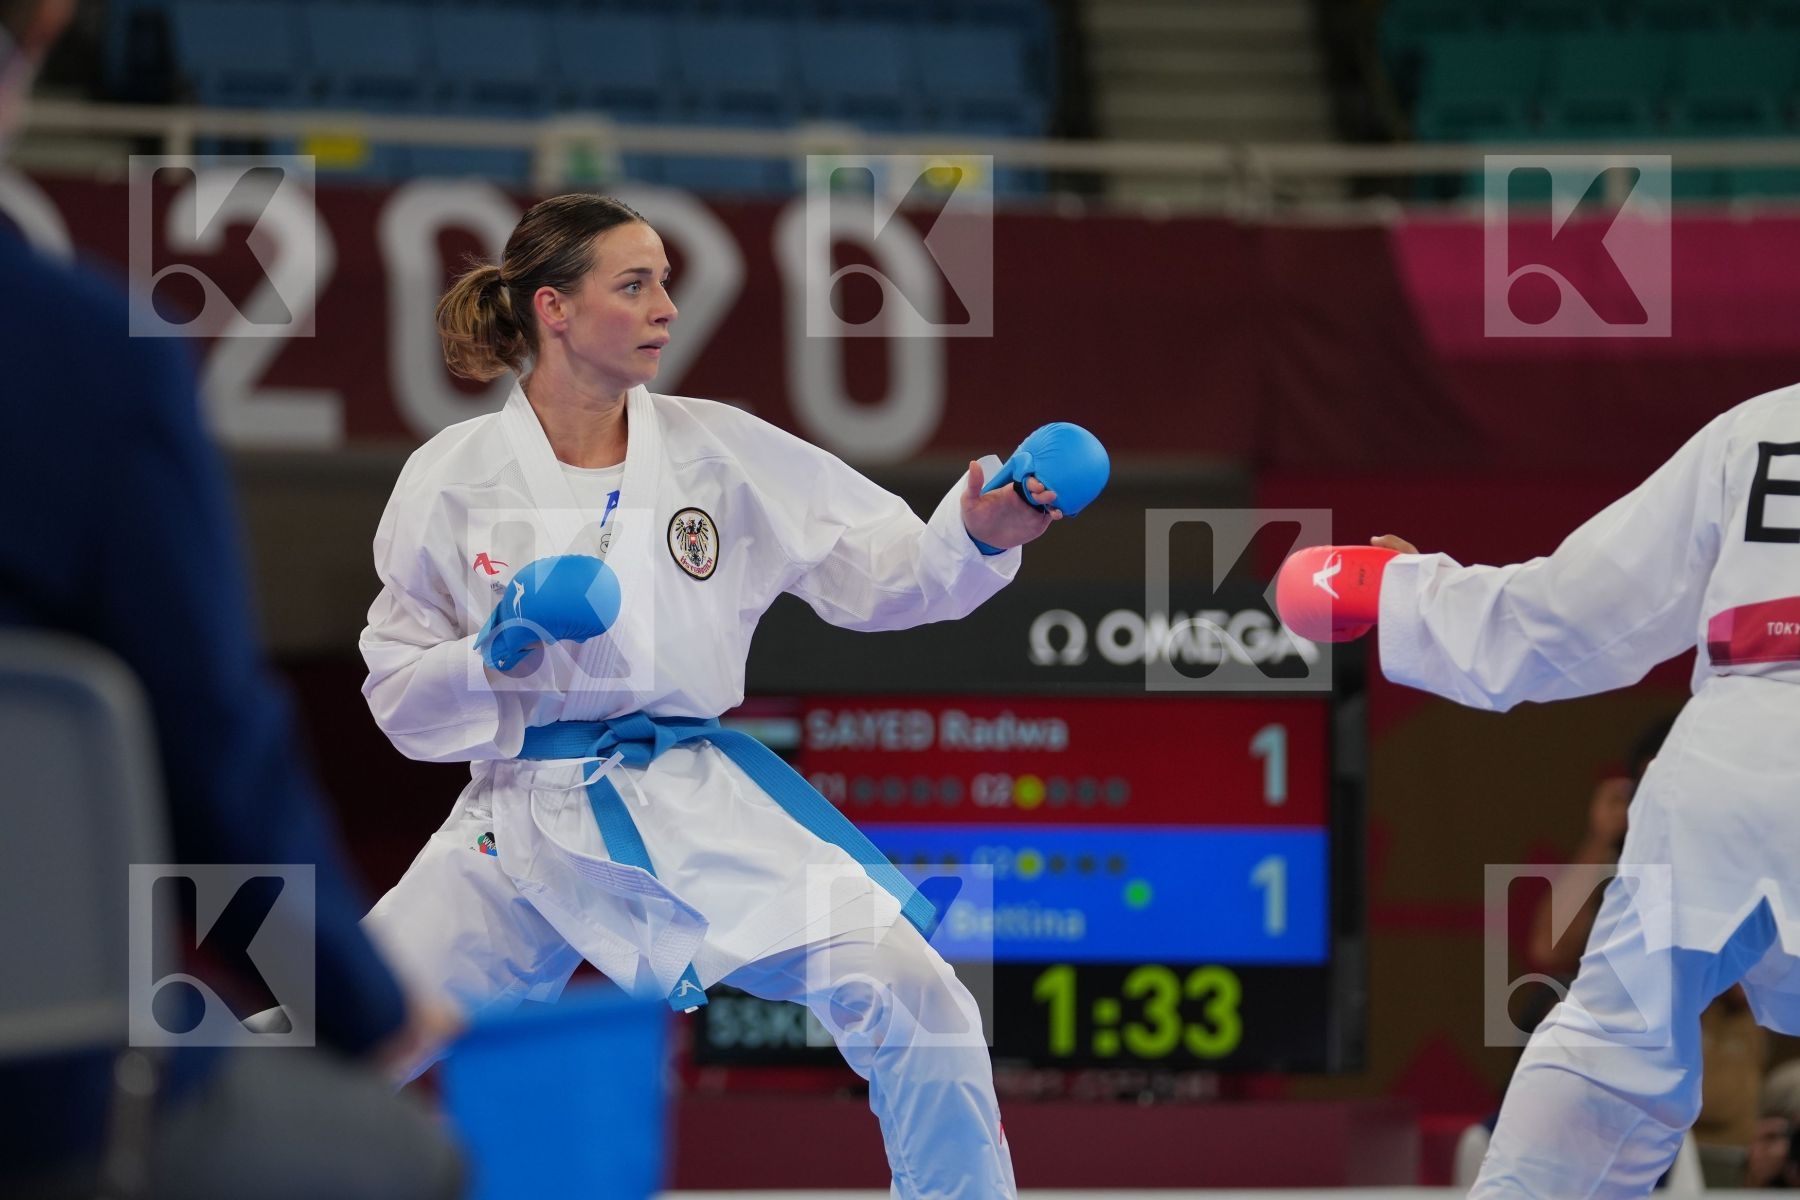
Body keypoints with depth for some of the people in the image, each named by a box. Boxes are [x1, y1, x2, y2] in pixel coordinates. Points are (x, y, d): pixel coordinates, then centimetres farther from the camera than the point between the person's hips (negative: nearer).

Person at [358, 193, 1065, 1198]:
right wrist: (492, 657, -16)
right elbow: (400, 696, 3)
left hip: (701, 805, 1)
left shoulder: (719, 450, 0)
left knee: (913, 1001, -18)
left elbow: (876, 571, 2)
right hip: (526, 817, -1)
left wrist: (974, 539, -18)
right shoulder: (454, 479, -3)